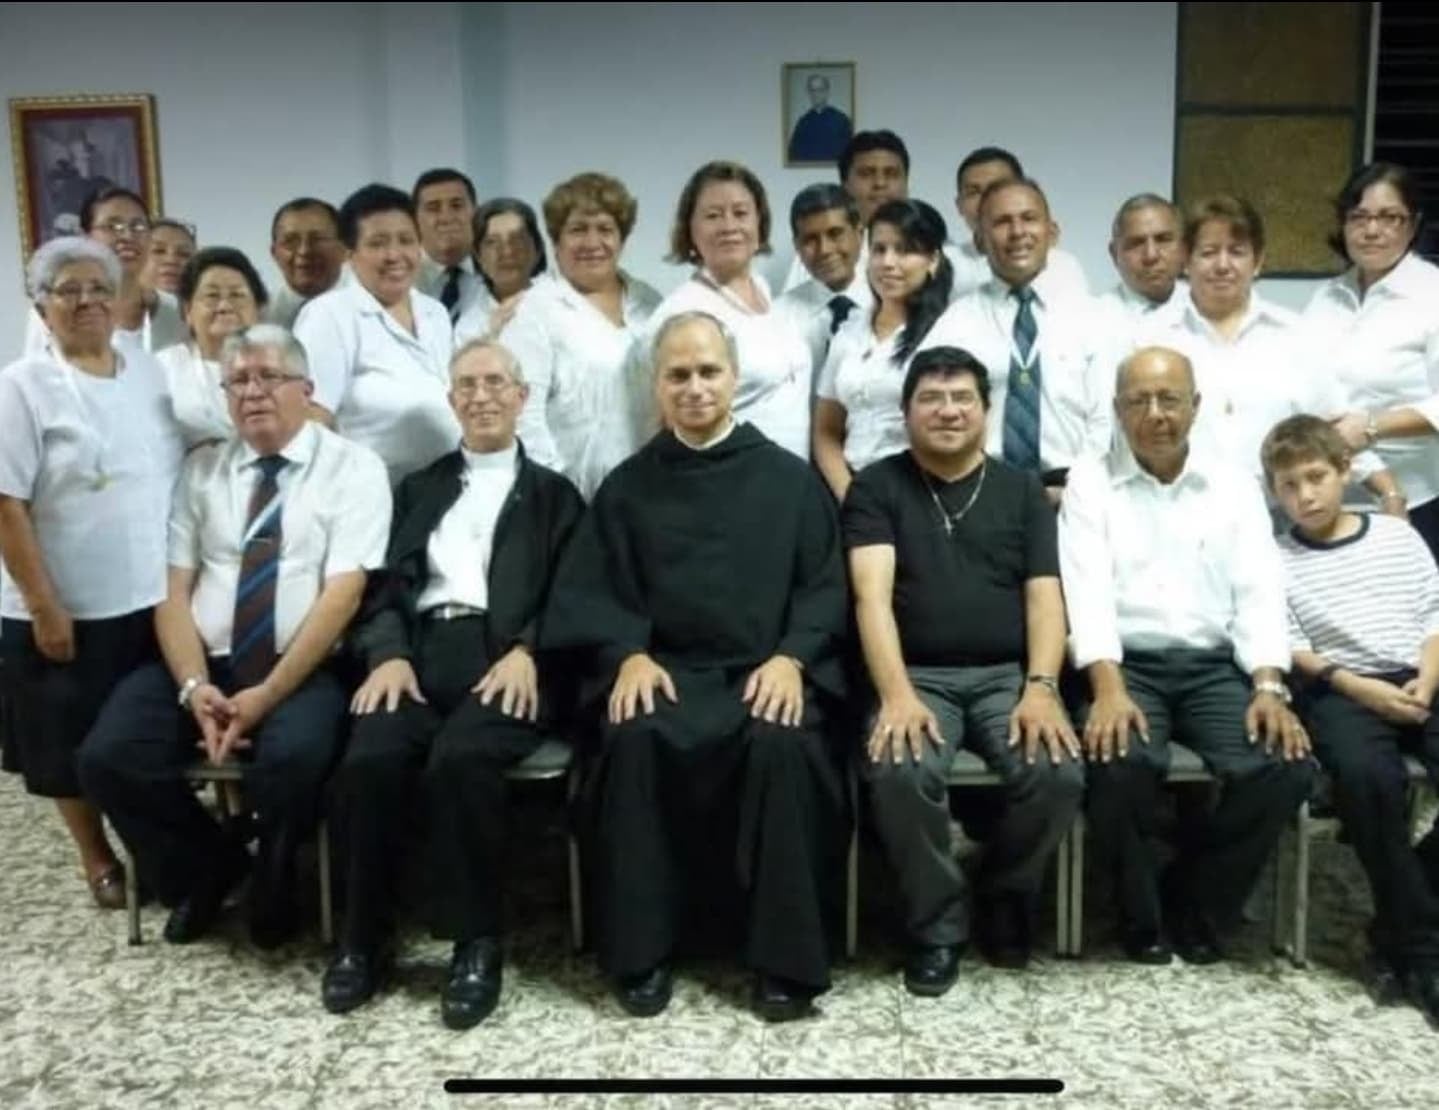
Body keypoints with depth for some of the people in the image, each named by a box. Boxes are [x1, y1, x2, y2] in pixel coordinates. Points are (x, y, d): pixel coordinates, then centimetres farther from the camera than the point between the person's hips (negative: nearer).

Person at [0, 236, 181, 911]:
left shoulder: (148, 372, 7)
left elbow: (182, 475, 13)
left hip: (155, 598, 4)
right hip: (70, 609, -4)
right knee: (76, 745, 9)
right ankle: (98, 859, 28)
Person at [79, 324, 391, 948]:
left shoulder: (353, 469, 0)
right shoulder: (200, 471, 12)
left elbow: (342, 593, -10)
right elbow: (172, 589, 5)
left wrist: (268, 694, -18)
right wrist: (193, 686, -12)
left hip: (303, 672, -4)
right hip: (205, 665, 4)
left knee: (294, 756, -34)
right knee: (109, 756, -19)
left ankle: (273, 885, 2)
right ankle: (206, 870, 11)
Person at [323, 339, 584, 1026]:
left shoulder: (553, 493, 19)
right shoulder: (420, 488, 26)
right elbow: (387, 586, 14)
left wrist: (526, 651, -13)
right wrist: (389, 653, -5)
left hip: (505, 656, -2)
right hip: (423, 651, 3)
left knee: (460, 759, -33)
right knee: (368, 760, -27)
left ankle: (477, 941, -15)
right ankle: (362, 936, -6)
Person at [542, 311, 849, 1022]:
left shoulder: (789, 478, 12)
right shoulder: (628, 485, 14)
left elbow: (826, 585, 6)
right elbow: (596, 589, 8)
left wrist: (791, 656, -12)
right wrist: (628, 655, -12)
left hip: (766, 669, 0)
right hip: (663, 667, 1)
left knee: (782, 744, -33)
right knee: (634, 740, -32)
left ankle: (785, 957, -18)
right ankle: (642, 951, -16)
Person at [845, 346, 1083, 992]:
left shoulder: (1021, 490, 14)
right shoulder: (877, 487, 7)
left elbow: (1045, 596, 5)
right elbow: (872, 594, -6)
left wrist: (1041, 687, -14)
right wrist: (897, 694, -21)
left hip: (1008, 675, 2)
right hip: (917, 676, -2)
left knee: (1060, 774, -26)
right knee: (900, 773, -32)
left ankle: (1005, 898, 7)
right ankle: (937, 926, -6)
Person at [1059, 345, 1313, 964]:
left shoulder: (1234, 485, 13)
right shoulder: (1090, 481, 5)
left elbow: (1259, 593, 5)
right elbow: (1086, 589, -8)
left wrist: (1269, 687, -12)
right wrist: (1109, 687, -23)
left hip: (1214, 667, 3)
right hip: (1125, 665, -3)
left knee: (1287, 768, -22)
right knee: (1122, 764, -32)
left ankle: (1196, 909, 3)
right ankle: (1140, 915, -3)